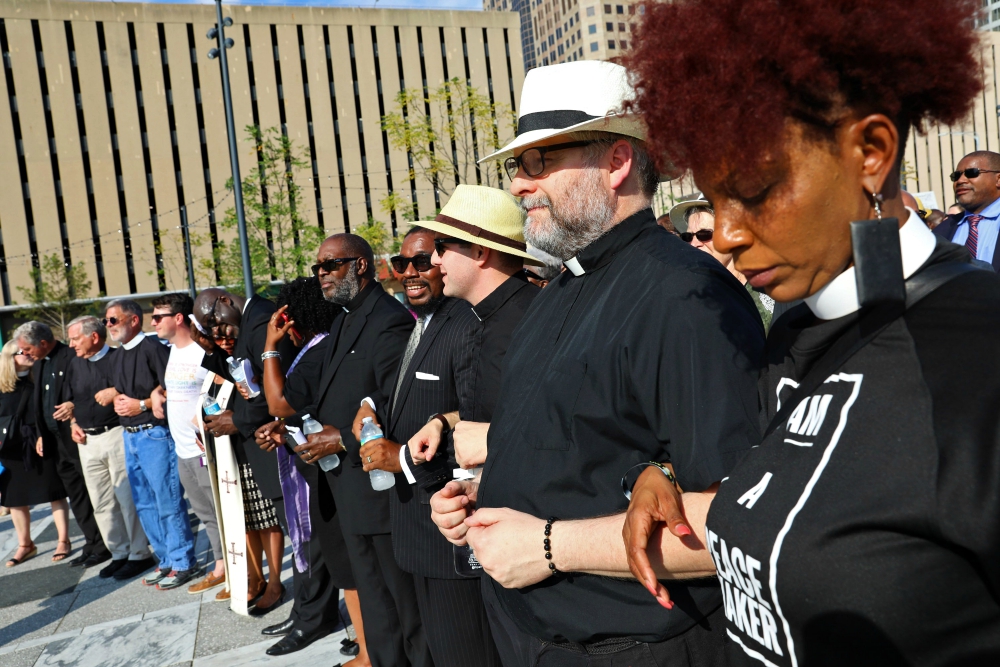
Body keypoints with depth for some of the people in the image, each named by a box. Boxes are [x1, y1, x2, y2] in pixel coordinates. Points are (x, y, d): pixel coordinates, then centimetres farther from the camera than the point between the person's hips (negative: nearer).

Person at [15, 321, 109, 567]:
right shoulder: (39, 365, 14)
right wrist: (41, 434, 17)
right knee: (76, 496, 11)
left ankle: (103, 545, 8)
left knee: (93, 493, 0)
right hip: (56, 441, 8)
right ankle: (92, 544, 19)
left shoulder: (72, 357, -12)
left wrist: (76, 406, -26)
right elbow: (39, 403, 21)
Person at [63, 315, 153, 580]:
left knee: (127, 498, -3)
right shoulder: (75, 363, 14)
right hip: (87, 440, 7)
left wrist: (116, 393, -20)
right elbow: (69, 398, 21)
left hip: (116, 435, -6)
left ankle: (139, 554, 8)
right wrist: (73, 423, 7)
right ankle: (119, 553, 22)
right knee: (102, 503, 10)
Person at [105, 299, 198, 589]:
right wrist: (119, 402, 2)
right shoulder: (118, 356, 15)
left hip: (155, 432, -9)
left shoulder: (153, 348, -11)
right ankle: (166, 560, 25)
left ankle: (183, 563, 6)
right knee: (144, 504, 14)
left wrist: (142, 404, -15)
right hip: (129, 435, 9)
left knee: (168, 502, -4)